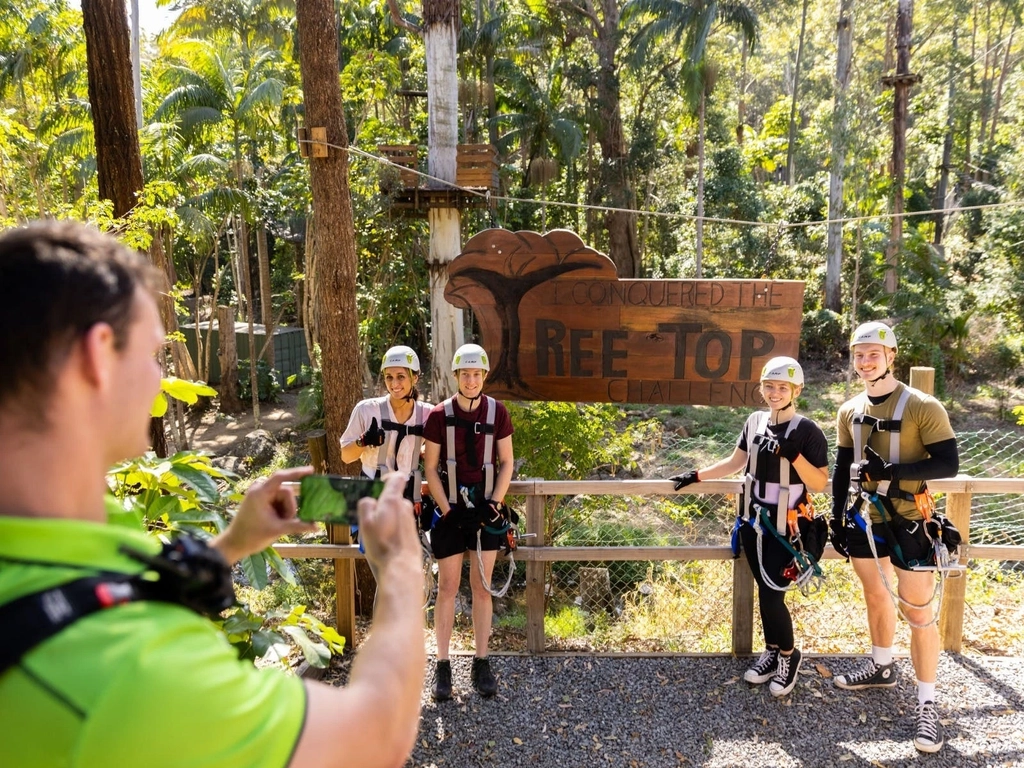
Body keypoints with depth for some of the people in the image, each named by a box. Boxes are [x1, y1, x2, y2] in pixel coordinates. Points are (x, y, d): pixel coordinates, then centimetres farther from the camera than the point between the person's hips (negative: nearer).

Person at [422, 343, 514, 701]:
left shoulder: (497, 412, -2)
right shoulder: (439, 415, -5)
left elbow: (506, 463, 3)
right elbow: (430, 468, -2)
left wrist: (494, 503, -7)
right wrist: (447, 510, -10)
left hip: (486, 510, 1)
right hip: (451, 510, -1)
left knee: (482, 587, 9)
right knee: (448, 587, 4)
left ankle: (481, 663, 20)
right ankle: (443, 665, 15)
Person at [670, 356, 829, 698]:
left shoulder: (808, 431, -12)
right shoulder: (755, 421, 3)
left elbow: (819, 484, -14)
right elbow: (735, 462, 14)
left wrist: (793, 455, -27)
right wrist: (696, 476, 9)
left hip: (785, 529, -5)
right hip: (754, 523, 5)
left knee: (772, 595, -4)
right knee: (764, 591, 13)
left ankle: (789, 655, 21)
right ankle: (772, 652, 31)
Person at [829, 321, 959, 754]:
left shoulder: (922, 407, -14)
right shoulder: (850, 411, 3)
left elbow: (949, 463, -17)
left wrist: (891, 470, -27)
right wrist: (837, 516, 7)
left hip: (907, 521, -5)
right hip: (864, 518, 6)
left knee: (917, 613, -1)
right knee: (875, 597, 20)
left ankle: (927, 706, 11)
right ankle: (882, 668, 40)